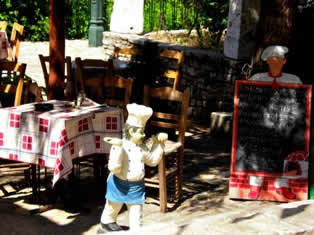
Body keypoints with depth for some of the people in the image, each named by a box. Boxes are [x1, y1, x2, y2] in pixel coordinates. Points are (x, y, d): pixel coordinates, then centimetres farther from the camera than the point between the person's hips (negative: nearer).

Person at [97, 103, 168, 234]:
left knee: (136, 215, 6)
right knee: (112, 209, 20)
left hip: (136, 186, 4)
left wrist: (159, 144, 6)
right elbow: (114, 168, -30)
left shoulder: (142, 147, 0)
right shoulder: (119, 147, -21)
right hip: (119, 185, -4)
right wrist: (118, 148, -40)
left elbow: (153, 161, 13)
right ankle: (105, 226, 44)